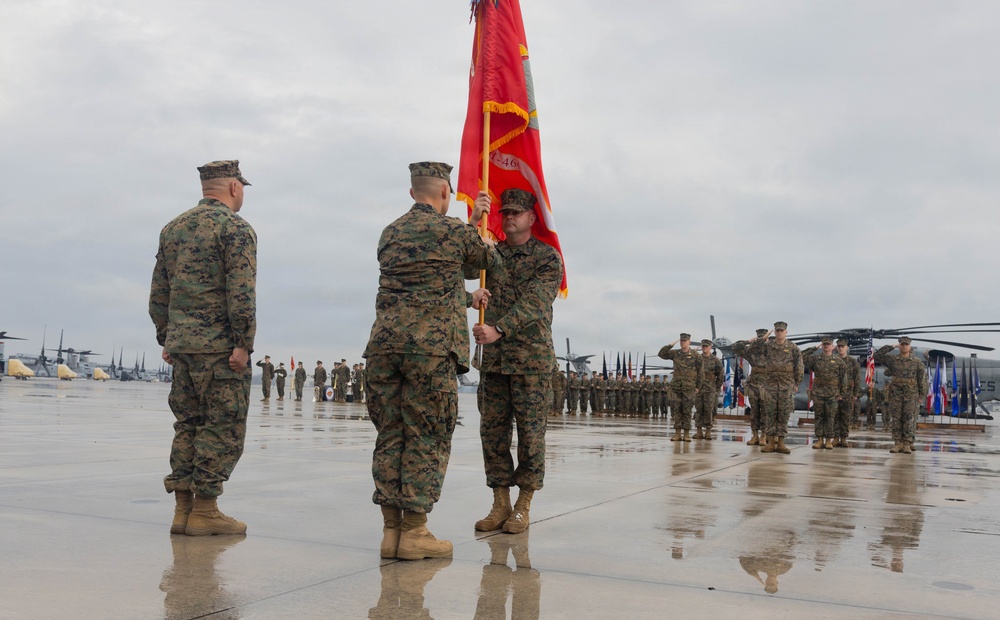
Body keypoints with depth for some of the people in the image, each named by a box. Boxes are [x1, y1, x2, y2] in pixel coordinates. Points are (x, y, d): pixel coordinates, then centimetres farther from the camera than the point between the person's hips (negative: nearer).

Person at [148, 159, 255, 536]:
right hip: (220, 345, -7)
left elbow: (158, 293, 17)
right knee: (223, 428, -1)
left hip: (181, 345, 7)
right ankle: (204, 512, 1)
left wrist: (165, 339, 21)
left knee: (188, 426, 12)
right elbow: (241, 292, -17)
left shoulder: (173, 228, 15)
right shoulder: (235, 228, -8)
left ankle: (183, 510, 14)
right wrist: (243, 344, -16)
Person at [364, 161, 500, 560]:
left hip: (384, 344, 6)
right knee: (427, 439, 1)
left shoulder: (390, 234, 19)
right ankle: (414, 532, 2)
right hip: (432, 347, -6)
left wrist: (468, 298, 39)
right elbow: (492, 261, 19)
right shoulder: (454, 230, 0)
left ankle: (391, 529, 11)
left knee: (389, 437, 9)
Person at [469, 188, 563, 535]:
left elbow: (532, 303, -13)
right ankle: (500, 504, 14)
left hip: (532, 357, -4)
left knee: (530, 431, 0)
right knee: (492, 430, 5)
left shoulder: (547, 257, 0)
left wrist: (499, 329, -26)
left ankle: (523, 507, 9)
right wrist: (473, 223, -14)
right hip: (494, 357, 4)